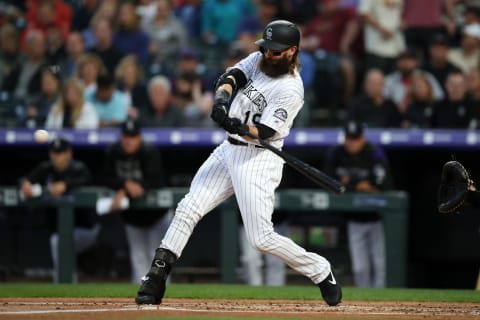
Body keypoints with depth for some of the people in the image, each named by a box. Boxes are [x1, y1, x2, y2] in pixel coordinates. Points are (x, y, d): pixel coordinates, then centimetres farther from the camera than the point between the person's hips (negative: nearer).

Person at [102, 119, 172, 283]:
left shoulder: (150, 152, -20)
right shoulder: (112, 152, -7)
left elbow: (152, 182, -26)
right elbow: (109, 179, -6)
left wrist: (123, 193, -31)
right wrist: (127, 184, -25)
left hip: (156, 212, -4)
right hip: (131, 213, 4)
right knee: (138, 256, 7)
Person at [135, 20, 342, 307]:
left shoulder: (291, 90, -17)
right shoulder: (259, 60, 5)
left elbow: (263, 132, -22)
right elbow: (230, 77, -8)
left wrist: (238, 127, -41)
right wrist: (222, 97, -30)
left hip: (259, 159, -7)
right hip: (229, 151, 7)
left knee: (262, 238, -11)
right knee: (188, 210, -1)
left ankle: (321, 272, 9)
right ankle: (156, 280, 1)